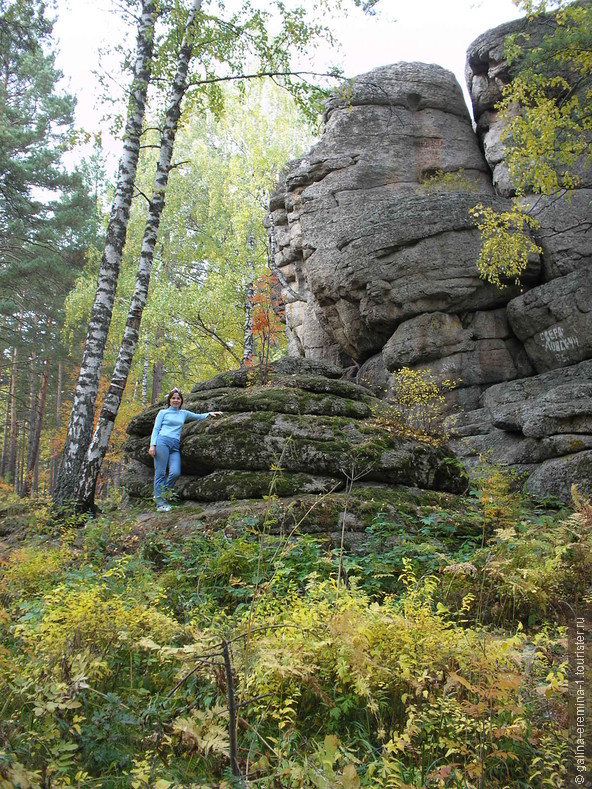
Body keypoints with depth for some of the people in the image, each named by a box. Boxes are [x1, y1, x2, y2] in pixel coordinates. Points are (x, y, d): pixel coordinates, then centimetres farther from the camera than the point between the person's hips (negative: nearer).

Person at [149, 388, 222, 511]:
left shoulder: (184, 413, 24)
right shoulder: (163, 412, 13)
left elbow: (198, 416, 33)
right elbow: (156, 429, 7)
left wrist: (209, 413, 17)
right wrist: (152, 445, -5)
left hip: (175, 446, 4)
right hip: (163, 441, -3)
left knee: (175, 473, -15)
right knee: (160, 473, -7)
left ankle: (159, 495, 3)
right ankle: (160, 502, -4)